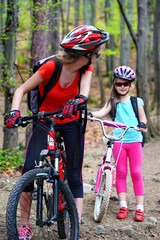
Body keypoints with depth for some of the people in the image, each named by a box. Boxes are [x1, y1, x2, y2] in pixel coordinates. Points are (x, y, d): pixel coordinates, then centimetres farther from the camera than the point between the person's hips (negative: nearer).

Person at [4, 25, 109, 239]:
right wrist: (14, 112, -35)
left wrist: (76, 101, -52)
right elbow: (22, 90, -18)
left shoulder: (86, 69, -10)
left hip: (71, 124, 3)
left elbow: (84, 91, -29)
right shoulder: (51, 67, -22)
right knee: (29, 169, -16)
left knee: (74, 175, -4)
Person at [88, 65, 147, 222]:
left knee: (136, 173, -4)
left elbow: (143, 117, 4)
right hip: (118, 140, 1)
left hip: (135, 140, 0)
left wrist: (142, 124, -20)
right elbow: (103, 112, -7)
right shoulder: (113, 102, 8)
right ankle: (123, 206, 4)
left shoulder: (137, 101, 10)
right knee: (121, 173, -1)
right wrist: (91, 114, -28)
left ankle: (140, 208, -2)